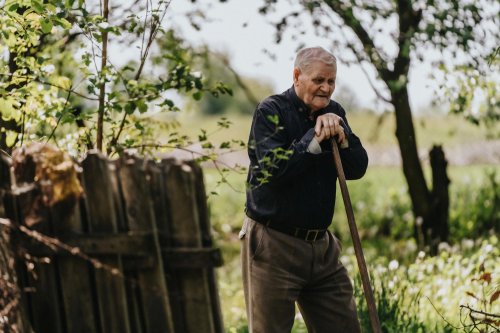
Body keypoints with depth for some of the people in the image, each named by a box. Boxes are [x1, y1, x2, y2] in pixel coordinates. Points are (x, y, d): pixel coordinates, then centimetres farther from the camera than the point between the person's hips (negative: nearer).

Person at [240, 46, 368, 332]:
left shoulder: (334, 113, 10)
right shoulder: (271, 112, -8)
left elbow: (358, 169, 4)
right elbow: (273, 168, -20)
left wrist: (341, 135, -13)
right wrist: (316, 138, -19)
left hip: (321, 245, 6)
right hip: (273, 246, -6)